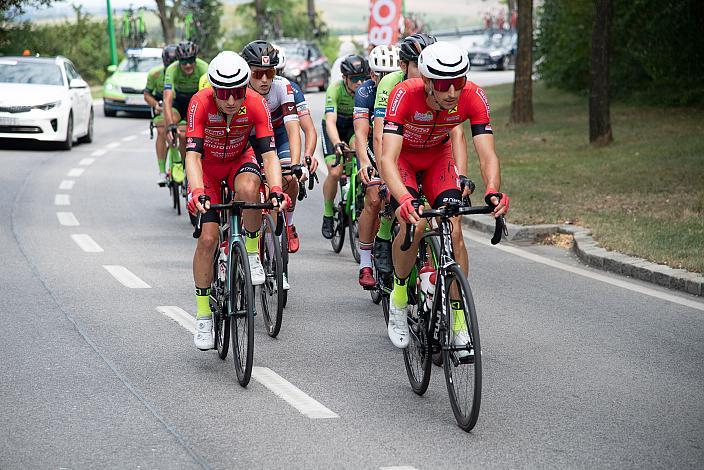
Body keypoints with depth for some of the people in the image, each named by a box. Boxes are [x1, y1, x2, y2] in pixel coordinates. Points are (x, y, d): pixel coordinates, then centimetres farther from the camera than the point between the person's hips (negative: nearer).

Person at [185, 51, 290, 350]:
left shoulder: (256, 104, -28)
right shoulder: (200, 103, -31)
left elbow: (269, 152, -30)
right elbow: (192, 154, -37)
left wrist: (276, 189, -47)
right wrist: (197, 191, -53)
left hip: (240, 160, 1)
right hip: (207, 167, 0)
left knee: (247, 189, -36)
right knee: (208, 237, -12)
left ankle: (252, 251, -11)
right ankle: (203, 314, 2)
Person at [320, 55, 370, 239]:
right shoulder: (335, 89, -31)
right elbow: (330, 121, -41)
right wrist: (337, 143, -60)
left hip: (355, 125, 2)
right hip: (335, 128, -2)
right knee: (335, 172, -19)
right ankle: (328, 215, 4)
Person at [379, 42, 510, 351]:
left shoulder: (473, 97, -30)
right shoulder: (405, 95, -38)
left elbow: (487, 155, -31)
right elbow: (388, 159, -45)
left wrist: (493, 192, -52)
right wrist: (405, 199, -63)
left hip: (437, 157, 3)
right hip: (402, 156, -2)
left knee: (454, 232, -13)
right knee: (412, 224, -26)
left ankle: (459, 319, -3)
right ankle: (399, 295, -1)